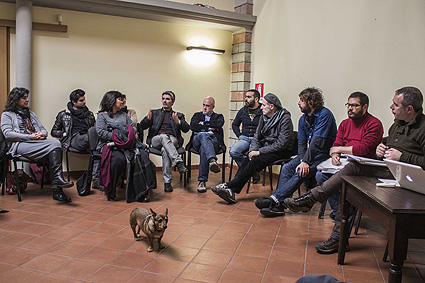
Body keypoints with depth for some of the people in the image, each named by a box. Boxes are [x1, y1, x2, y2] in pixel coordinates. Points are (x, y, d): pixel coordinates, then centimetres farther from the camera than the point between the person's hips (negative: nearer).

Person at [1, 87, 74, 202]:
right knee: (55, 144, -31)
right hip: (20, 144, -5)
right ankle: (57, 178, -35)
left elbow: (43, 129, 27)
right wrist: (30, 137, -13)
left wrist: (42, 134, 0)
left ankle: (57, 190, -37)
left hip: (38, 143, 5)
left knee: (56, 144, -31)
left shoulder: (31, 114, 32)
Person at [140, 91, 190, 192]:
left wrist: (178, 122, -15)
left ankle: (167, 182, -36)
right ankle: (178, 162, -47)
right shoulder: (155, 113, 24)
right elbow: (142, 126, 12)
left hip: (173, 140, 0)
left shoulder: (179, 115, 23)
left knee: (165, 150, -35)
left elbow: (186, 129, 6)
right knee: (163, 136, -36)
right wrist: (148, 118, -11)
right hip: (156, 140, 0)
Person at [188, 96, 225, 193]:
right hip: (197, 139, 1)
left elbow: (219, 124, 0)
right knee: (203, 135, -39)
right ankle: (212, 160, -63)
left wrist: (204, 123, 7)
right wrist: (209, 128, 3)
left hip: (213, 140, -1)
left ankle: (202, 181, -44)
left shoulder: (218, 116, 27)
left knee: (203, 148, -38)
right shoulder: (197, 115, 30)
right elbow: (192, 126, 7)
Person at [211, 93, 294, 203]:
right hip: (266, 147, 6)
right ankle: (231, 191, -30)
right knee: (248, 159, -21)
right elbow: (257, 136, 11)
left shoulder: (285, 118, -15)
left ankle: (229, 186, -29)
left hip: (282, 152, -6)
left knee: (256, 161, -28)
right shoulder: (264, 117, 8)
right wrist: (253, 150, -9)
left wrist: (260, 152, -22)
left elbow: (282, 144, -20)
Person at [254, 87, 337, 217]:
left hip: (324, 154, -7)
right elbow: (301, 143, 4)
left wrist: (306, 162, -27)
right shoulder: (303, 119, 10)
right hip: (308, 153, 7)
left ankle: (274, 200, -32)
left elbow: (317, 141, -23)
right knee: (287, 167, -15)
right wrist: (302, 160, -13)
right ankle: (278, 206, -22)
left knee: (301, 172, -28)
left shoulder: (324, 115, -15)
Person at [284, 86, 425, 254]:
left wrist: (402, 157, -18)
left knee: (354, 168, -25)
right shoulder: (398, 123, 18)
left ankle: (311, 198, -17)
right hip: (386, 170, 8)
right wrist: (380, 149, 6)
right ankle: (338, 238, -12)